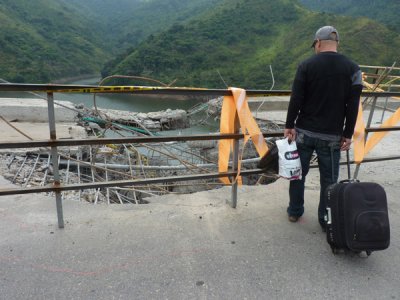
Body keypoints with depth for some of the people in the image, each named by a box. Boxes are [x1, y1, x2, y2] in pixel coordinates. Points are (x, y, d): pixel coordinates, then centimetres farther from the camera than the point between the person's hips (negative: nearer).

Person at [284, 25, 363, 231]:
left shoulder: (306, 65, -4)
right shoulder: (352, 69, 0)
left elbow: (296, 100, -8)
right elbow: (353, 107, -2)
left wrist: (289, 126, -1)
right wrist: (348, 135, 3)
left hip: (304, 132, 0)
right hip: (332, 136, 1)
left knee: (298, 173, 15)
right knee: (329, 179, 10)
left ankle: (294, 212, 28)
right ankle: (326, 220, 21)